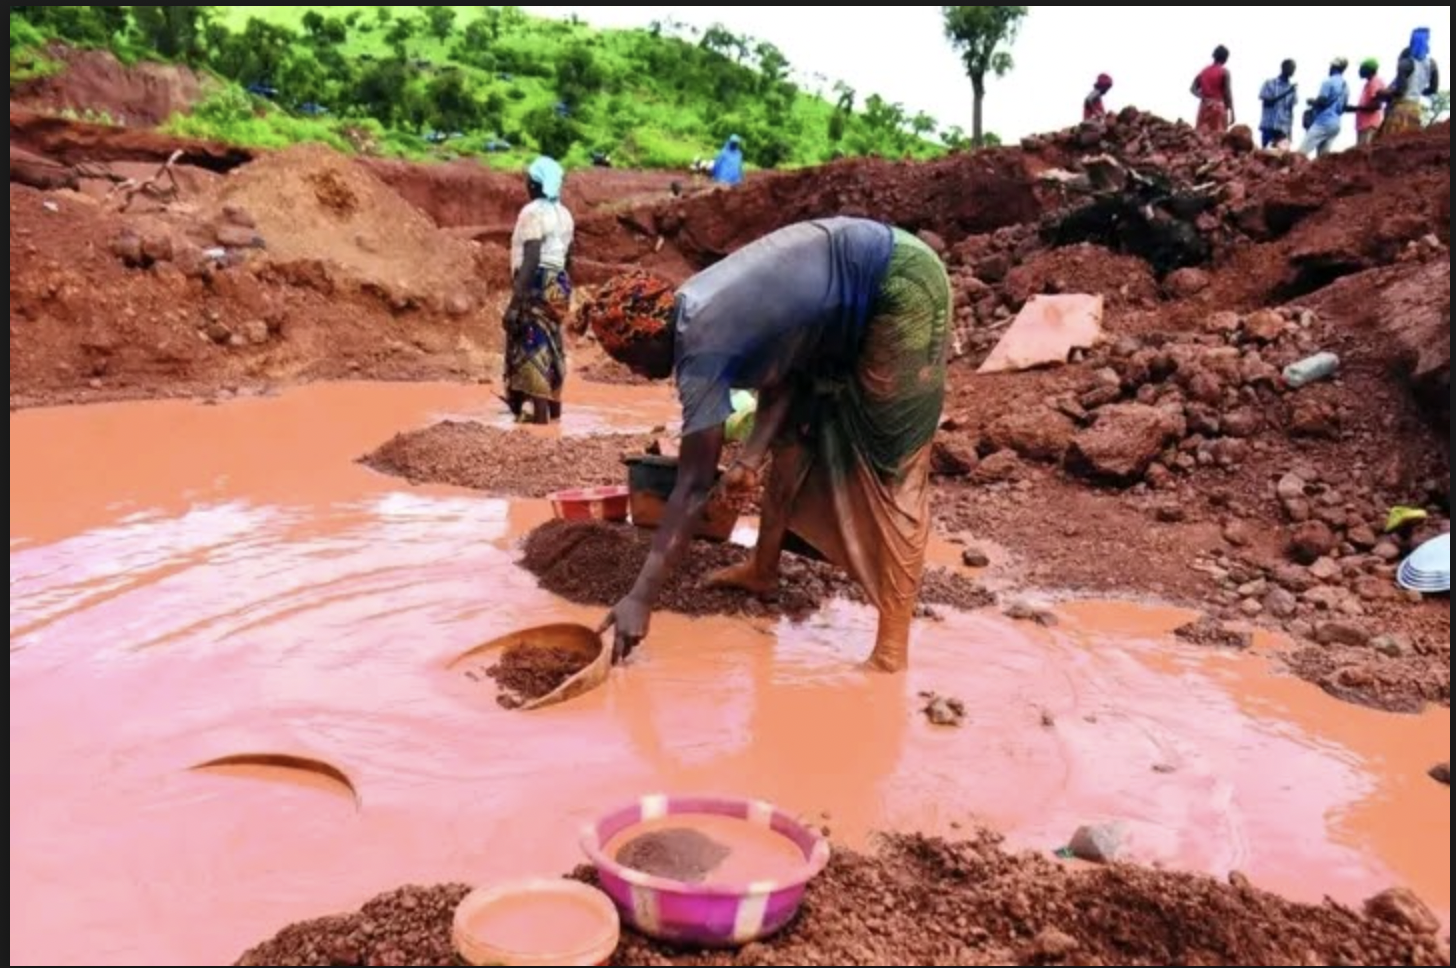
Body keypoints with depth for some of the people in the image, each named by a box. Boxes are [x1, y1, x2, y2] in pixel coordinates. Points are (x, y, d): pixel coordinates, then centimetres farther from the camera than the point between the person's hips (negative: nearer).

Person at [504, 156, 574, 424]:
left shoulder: (533, 212, -12)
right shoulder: (564, 214, 13)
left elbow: (530, 260, -21)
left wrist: (515, 301, -23)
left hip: (538, 286, -9)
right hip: (558, 285, 9)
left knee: (532, 352, -7)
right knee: (549, 350, 17)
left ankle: (540, 419, -8)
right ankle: (553, 412, 26)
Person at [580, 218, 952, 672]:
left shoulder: (702, 347, -22)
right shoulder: (696, 312, 4)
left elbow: (695, 485, -24)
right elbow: (780, 378, 7)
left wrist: (641, 598, -23)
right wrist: (750, 459, -9)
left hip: (901, 286, -10)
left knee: (894, 468, -10)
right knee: (796, 426, 15)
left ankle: (892, 647, -5)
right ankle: (763, 568, 28)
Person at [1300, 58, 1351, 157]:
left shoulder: (1329, 82, -8)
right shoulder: (1346, 85, 15)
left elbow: (1322, 101, -15)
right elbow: (1344, 106, 19)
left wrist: (1312, 101, 4)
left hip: (1323, 122, -8)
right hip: (1336, 124, 8)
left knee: (1302, 152, -11)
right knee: (1324, 155, 7)